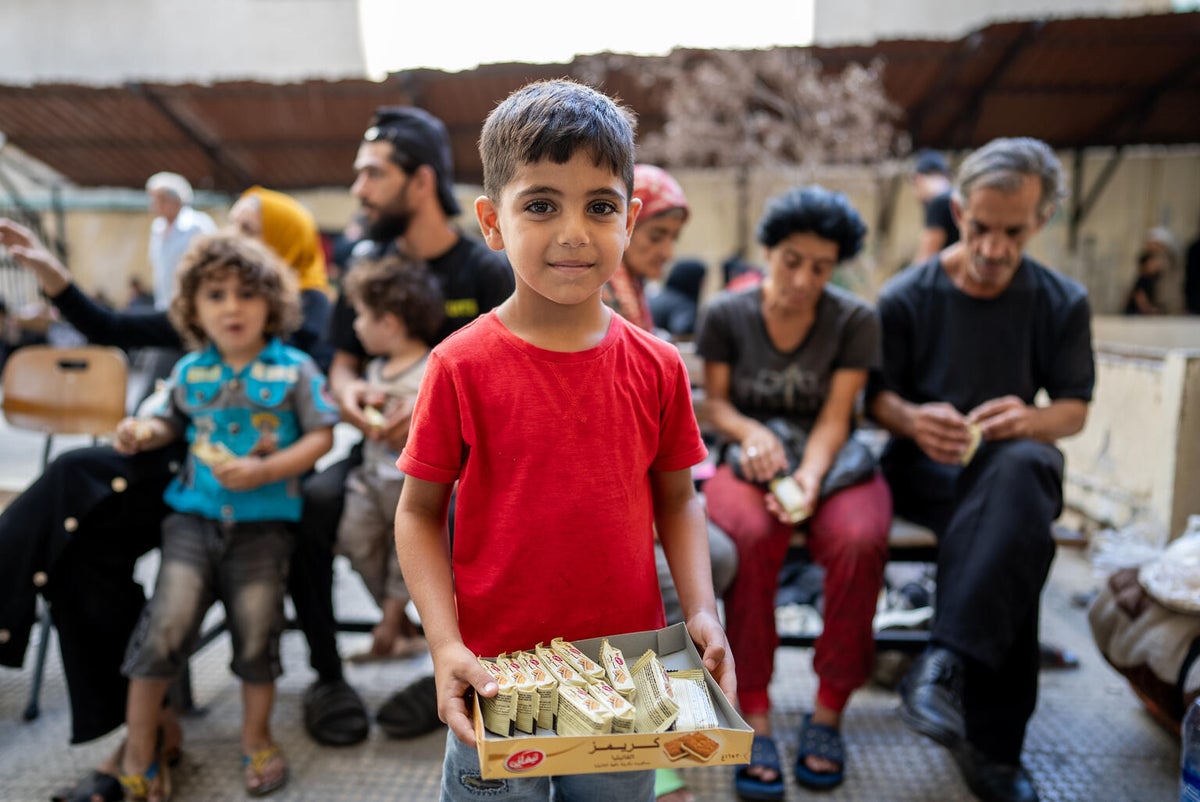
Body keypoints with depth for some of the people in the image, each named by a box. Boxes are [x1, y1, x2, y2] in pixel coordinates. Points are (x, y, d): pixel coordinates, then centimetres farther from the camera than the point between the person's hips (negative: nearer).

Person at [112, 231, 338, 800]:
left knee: (257, 630, 5)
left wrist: (266, 470, -18)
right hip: (196, 513, 2)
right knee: (167, 624, -5)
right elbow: (171, 421, 22)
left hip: (264, 521, -2)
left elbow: (321, 436, -6)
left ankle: (256, 738, 29)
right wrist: (143, 432, -1)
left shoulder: (294, 369, -4)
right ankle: (138, 752, 16)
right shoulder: (190, 371, 6)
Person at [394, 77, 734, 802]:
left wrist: (702, 611, -8)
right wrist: (446, 644, -15)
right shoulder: (462, 366, -12)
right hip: (499, 679, -2)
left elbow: (677, 501, 5)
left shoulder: (657, 368, -5)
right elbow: (420, 511, -6)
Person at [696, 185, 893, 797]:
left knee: (860, 540, -33)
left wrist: (808, 478, -24)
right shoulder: (724, 314, 2)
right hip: (749, 461, 0)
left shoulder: (855, 319, 0)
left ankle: (828, 711, -14)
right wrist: (751, 432, -18)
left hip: (831, 463, 1)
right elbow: (713, 402, 3)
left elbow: (835, 416, -7)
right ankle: (754, 717, -22)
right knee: (751, 537, -36)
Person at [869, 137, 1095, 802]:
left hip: (1015, 461, 2)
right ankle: (991, 741, -28)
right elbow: (876, 397, 4)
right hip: (923, 466, -1)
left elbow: (1074, 409, 7)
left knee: (1019, 468, -40)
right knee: (1017, 536, -35)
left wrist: (1028, 420, -18)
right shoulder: (905, 297, 0)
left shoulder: (1062, 303, 5)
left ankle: (947, 661, -41)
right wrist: (913, 419, -21)